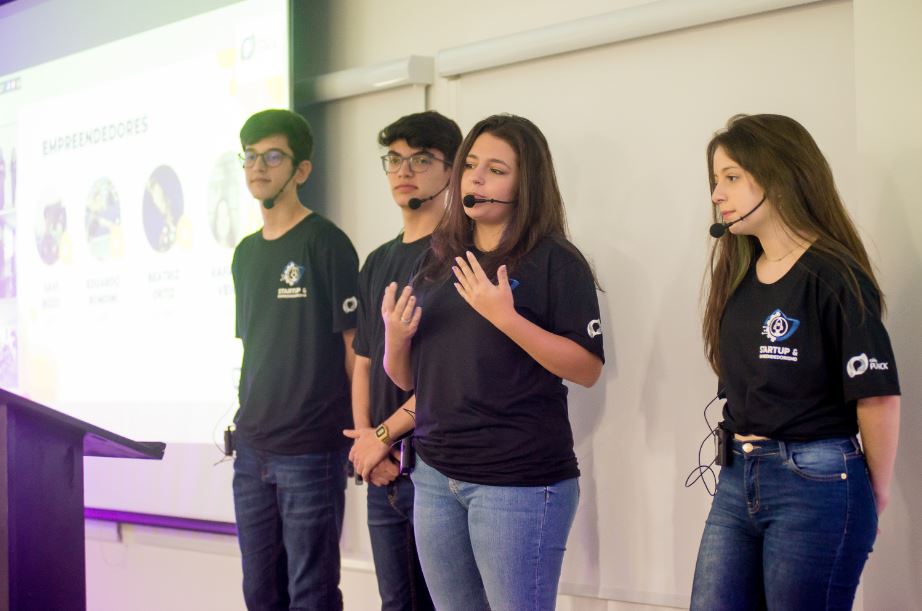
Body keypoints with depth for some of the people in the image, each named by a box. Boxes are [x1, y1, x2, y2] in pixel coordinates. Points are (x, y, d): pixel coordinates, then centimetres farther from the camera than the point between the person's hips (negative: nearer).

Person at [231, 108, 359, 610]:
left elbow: (355, 346, -8)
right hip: (252, 450, 7)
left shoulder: (325, 244, -8)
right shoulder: (246, 253, 13)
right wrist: (248, 418, 13)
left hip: (312, 450, -7)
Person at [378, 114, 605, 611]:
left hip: (519, 480, -6)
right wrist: (395, 338, -5)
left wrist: (505, 316, -21)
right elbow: (407, 378, 16)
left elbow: (588, 369, -13)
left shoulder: (554, 261, -5)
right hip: (435, 476, 6)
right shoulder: (438, 263, 12)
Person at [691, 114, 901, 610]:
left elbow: (877, 397, -13)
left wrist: (875, 497, -4)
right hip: (738, 478, 7)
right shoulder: (738, 275, 11)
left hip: (816, 485, -7)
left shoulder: (833, 278, -13)